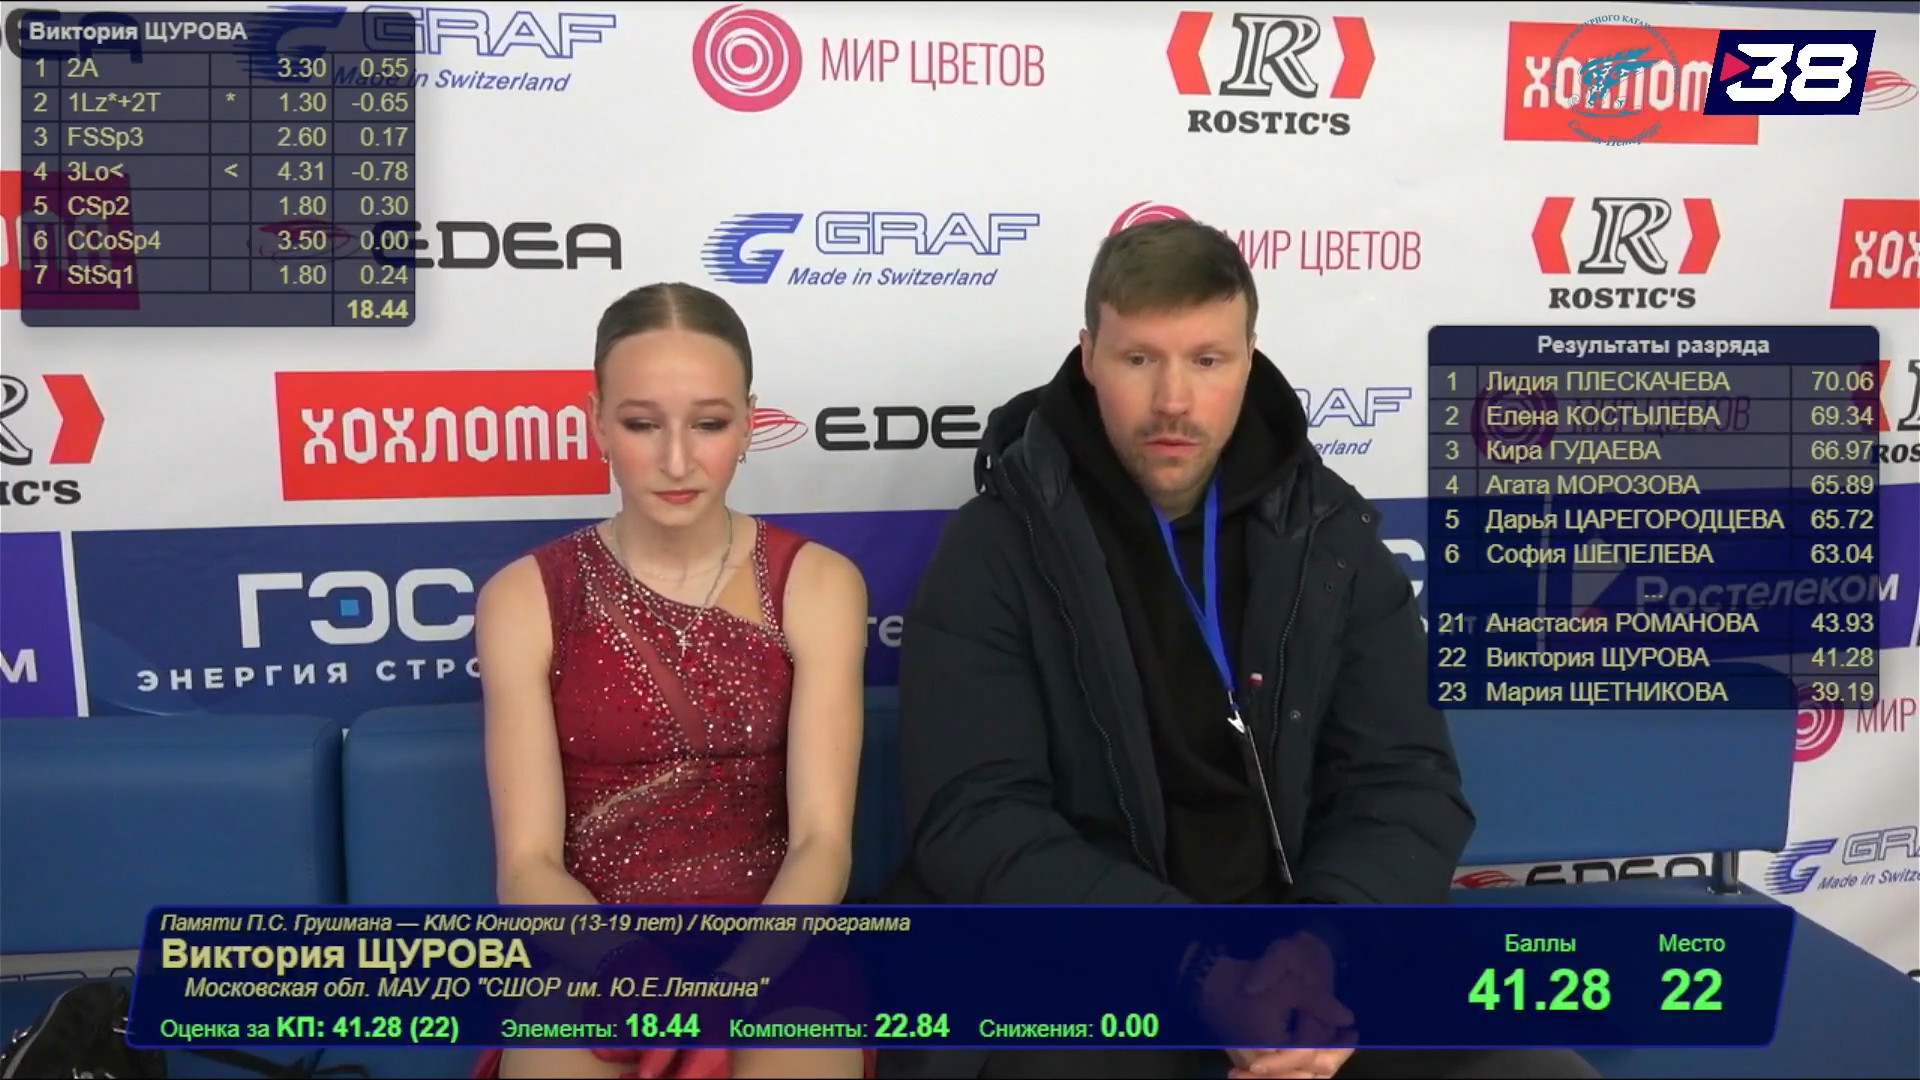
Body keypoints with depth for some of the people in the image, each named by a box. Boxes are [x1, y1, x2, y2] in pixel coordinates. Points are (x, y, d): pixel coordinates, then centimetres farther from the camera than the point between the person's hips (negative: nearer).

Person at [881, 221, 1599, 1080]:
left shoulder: (1331, 534, 4)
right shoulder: (992, 551, -6)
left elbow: (1403, 780, 1)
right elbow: (977, 820, -13)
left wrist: (1333, 959, -18)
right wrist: (1204, 962, -23)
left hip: (1303, 940, 3)